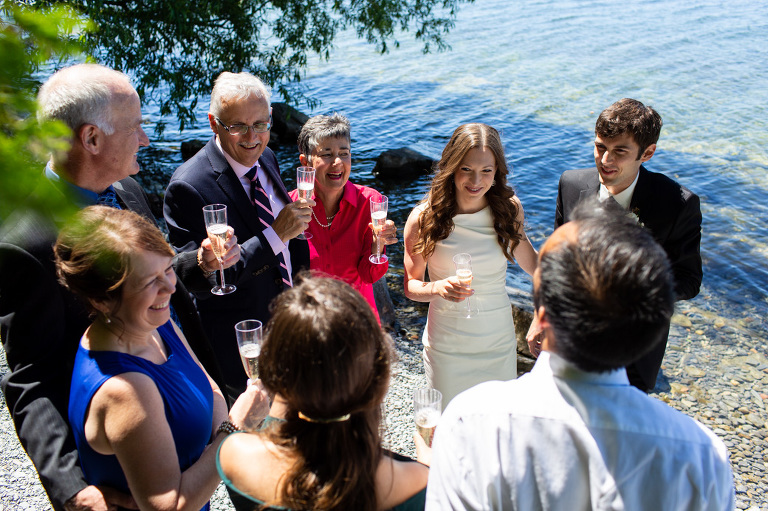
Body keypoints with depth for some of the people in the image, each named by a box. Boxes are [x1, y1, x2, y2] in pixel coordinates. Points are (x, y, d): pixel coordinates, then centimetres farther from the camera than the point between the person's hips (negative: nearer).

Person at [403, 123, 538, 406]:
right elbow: (411, 285, -5)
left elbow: (528, 261, 12)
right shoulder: (424, 218, -13)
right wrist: (437, 288, -24)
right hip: (447, 349, -2)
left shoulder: (509, 208, -6)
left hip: (500, 343, 2)